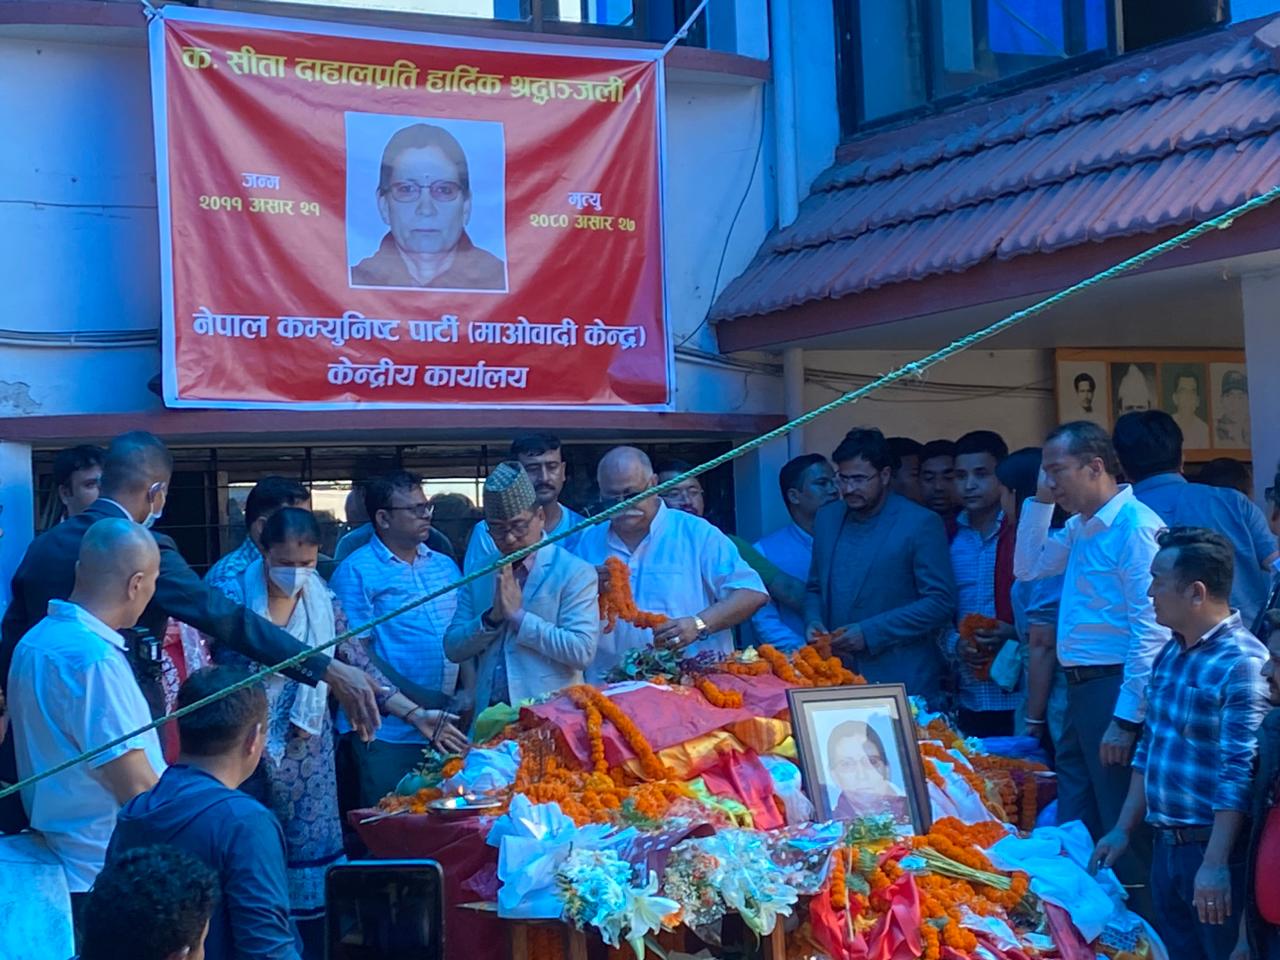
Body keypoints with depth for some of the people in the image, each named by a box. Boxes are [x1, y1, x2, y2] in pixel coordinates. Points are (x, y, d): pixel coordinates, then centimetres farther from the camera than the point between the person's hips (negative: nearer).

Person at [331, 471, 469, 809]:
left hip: (445, 730, 6)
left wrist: (469, 690, -1)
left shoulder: (445, 566, 15)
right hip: (387, 735, -5)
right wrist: (422, 704, -16)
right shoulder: (356, 572, -4)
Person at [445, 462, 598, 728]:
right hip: (489, 717, 4)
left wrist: (518, 616, -11)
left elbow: (583, 651, -12)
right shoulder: (478, 576, 14)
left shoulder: (575, 574, -1)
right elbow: (453, 649, 11)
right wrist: (491, 617, -6)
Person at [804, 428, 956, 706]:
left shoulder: (922, 524, -7)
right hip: (837, 679, 5)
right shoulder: (827, 518, 10)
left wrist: (869, 633, -15)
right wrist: (813, 621, -2)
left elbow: (941, 603, -10)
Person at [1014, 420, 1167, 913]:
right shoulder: (1081, 527, 13)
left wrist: (1126, 718, -21)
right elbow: (1029, 567, 25)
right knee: (1074, 831, 15)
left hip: (1115, 690, -9)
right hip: (1081, 689, 9)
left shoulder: (1136, 526, -16)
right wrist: (1041, 500, 13)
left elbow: (1151, 631, -20)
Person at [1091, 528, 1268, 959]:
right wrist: (1123, 829, 17)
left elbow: (1239, 777, -21)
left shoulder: (1243, 664, -18)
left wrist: (1215, 864, -23)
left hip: (1215, 850, -8)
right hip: (1166, 844, 8)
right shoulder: (1169, 654, 9)